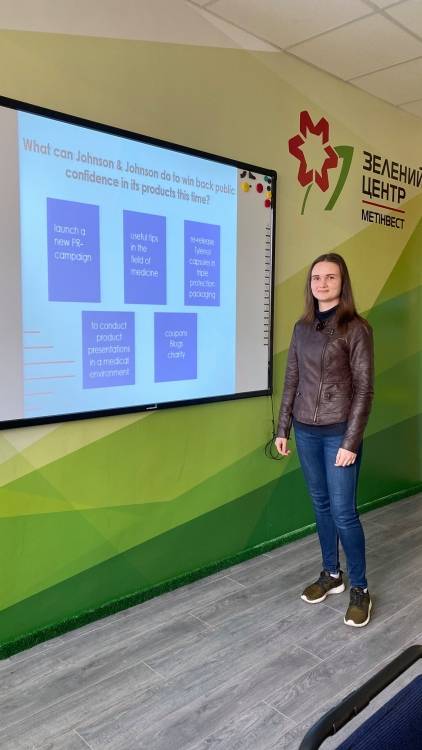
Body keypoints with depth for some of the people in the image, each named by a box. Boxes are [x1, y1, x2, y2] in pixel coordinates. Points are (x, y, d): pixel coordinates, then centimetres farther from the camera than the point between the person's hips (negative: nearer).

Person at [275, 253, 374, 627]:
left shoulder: (357, 328, -8)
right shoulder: (302, 327, 7)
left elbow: (364, 388, -10)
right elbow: (291, 380, 10)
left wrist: (351, 441, -14)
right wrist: (283, 428, 8)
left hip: (339, 433, -5)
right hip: (306, 431, 5)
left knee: (343, 511, 0)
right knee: (321, 505, 15)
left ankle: (360, 589, 19)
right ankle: (331, 574, 32)